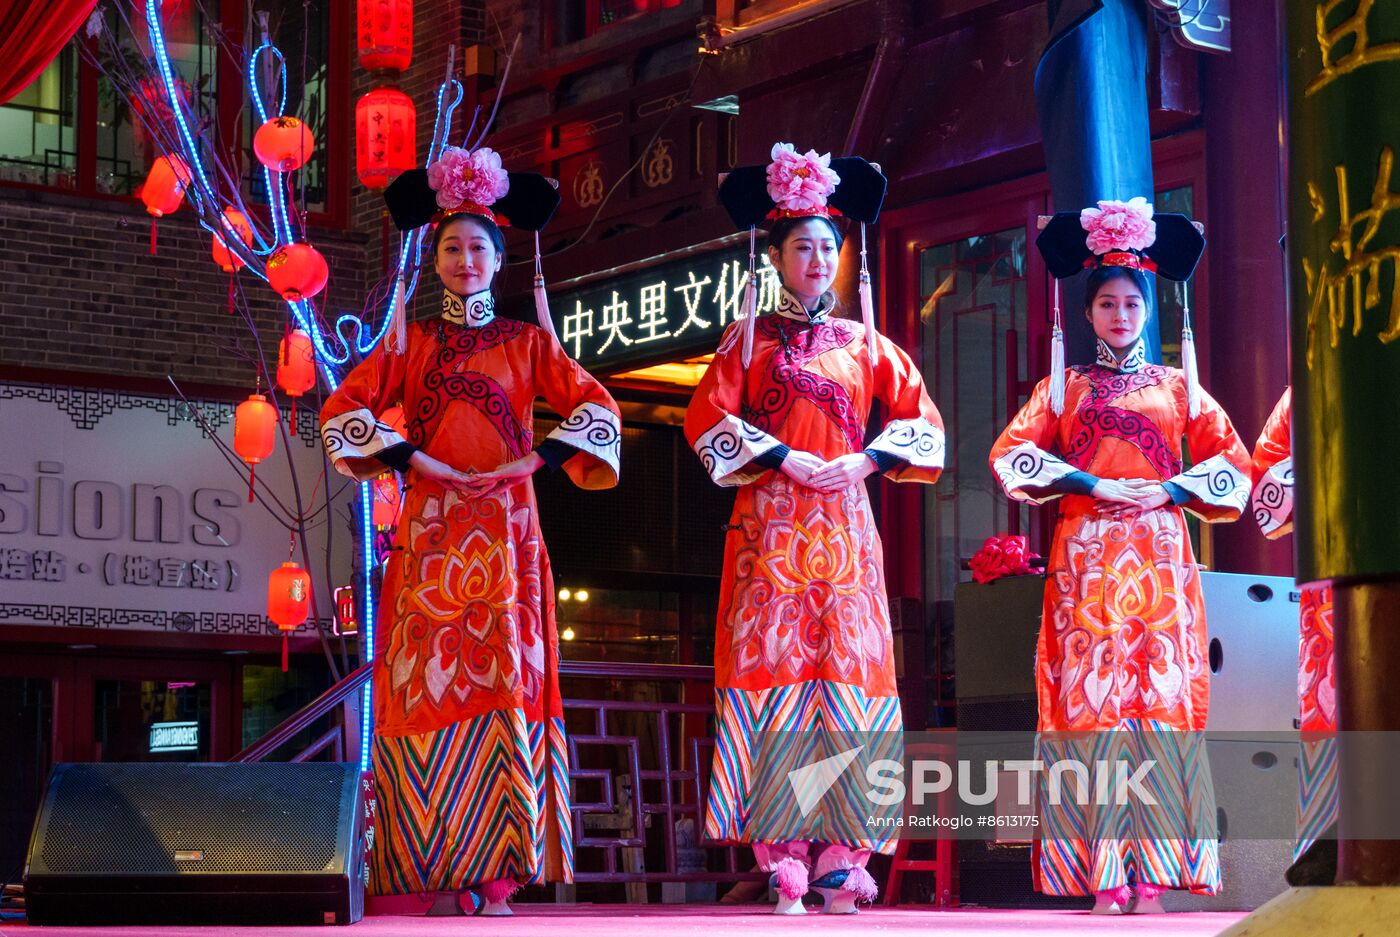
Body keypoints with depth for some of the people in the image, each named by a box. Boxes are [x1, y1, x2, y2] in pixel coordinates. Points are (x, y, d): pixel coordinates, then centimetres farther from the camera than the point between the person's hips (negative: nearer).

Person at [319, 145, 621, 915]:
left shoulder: (528, 343, 12)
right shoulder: (409, 343, 12)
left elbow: (596, 408, 4)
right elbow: (341, 410, 3)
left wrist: (532, 459, -9)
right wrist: (415, 459, -9)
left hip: (504, 533, 0)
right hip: (428, 531, 0)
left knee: (505, 676, -7)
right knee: (428, 679, -7)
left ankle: (497, 870, -7)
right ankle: (432, 868, -5)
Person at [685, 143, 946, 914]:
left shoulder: (863, 343, 14)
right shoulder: (751, 339, 9)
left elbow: (922, 420, 12)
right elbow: (708, 418, -2)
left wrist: (863, 462, -4)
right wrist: (783, 459, -12)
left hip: (844, 525, 2)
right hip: (770, 525, -2)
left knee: (848, 674, -5)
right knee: (774, 671, -9)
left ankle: (839, 859, -5)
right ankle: (784, 864, -10)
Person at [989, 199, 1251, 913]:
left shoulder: (1177, 385, 15)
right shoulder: (1064, 387, 13)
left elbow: (1233, 463, 10)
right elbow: (1011, 453, 1)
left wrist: (1167, 491, -6)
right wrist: (1095, 485, -10)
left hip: (1159, 556, 1)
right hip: (1086, 555, -1)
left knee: (1162, 697, -7)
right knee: (1092, 697, -8)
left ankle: (1153, 877, -7)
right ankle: (1104, 879, -10)